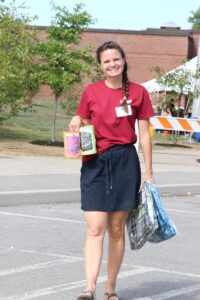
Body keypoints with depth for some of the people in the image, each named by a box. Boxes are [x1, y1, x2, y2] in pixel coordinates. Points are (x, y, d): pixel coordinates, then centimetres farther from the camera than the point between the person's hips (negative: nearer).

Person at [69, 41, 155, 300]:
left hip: (125, 162, 0)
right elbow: (83, 127, 12)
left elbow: (144, 134, 5)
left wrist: (148, 172, 3)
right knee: (95, 229, -9)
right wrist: (76, 123, -12)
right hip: (95, 163, 0)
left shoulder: (138, 92, 2)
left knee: (117, 230, 6)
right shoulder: (91, 91, 3)